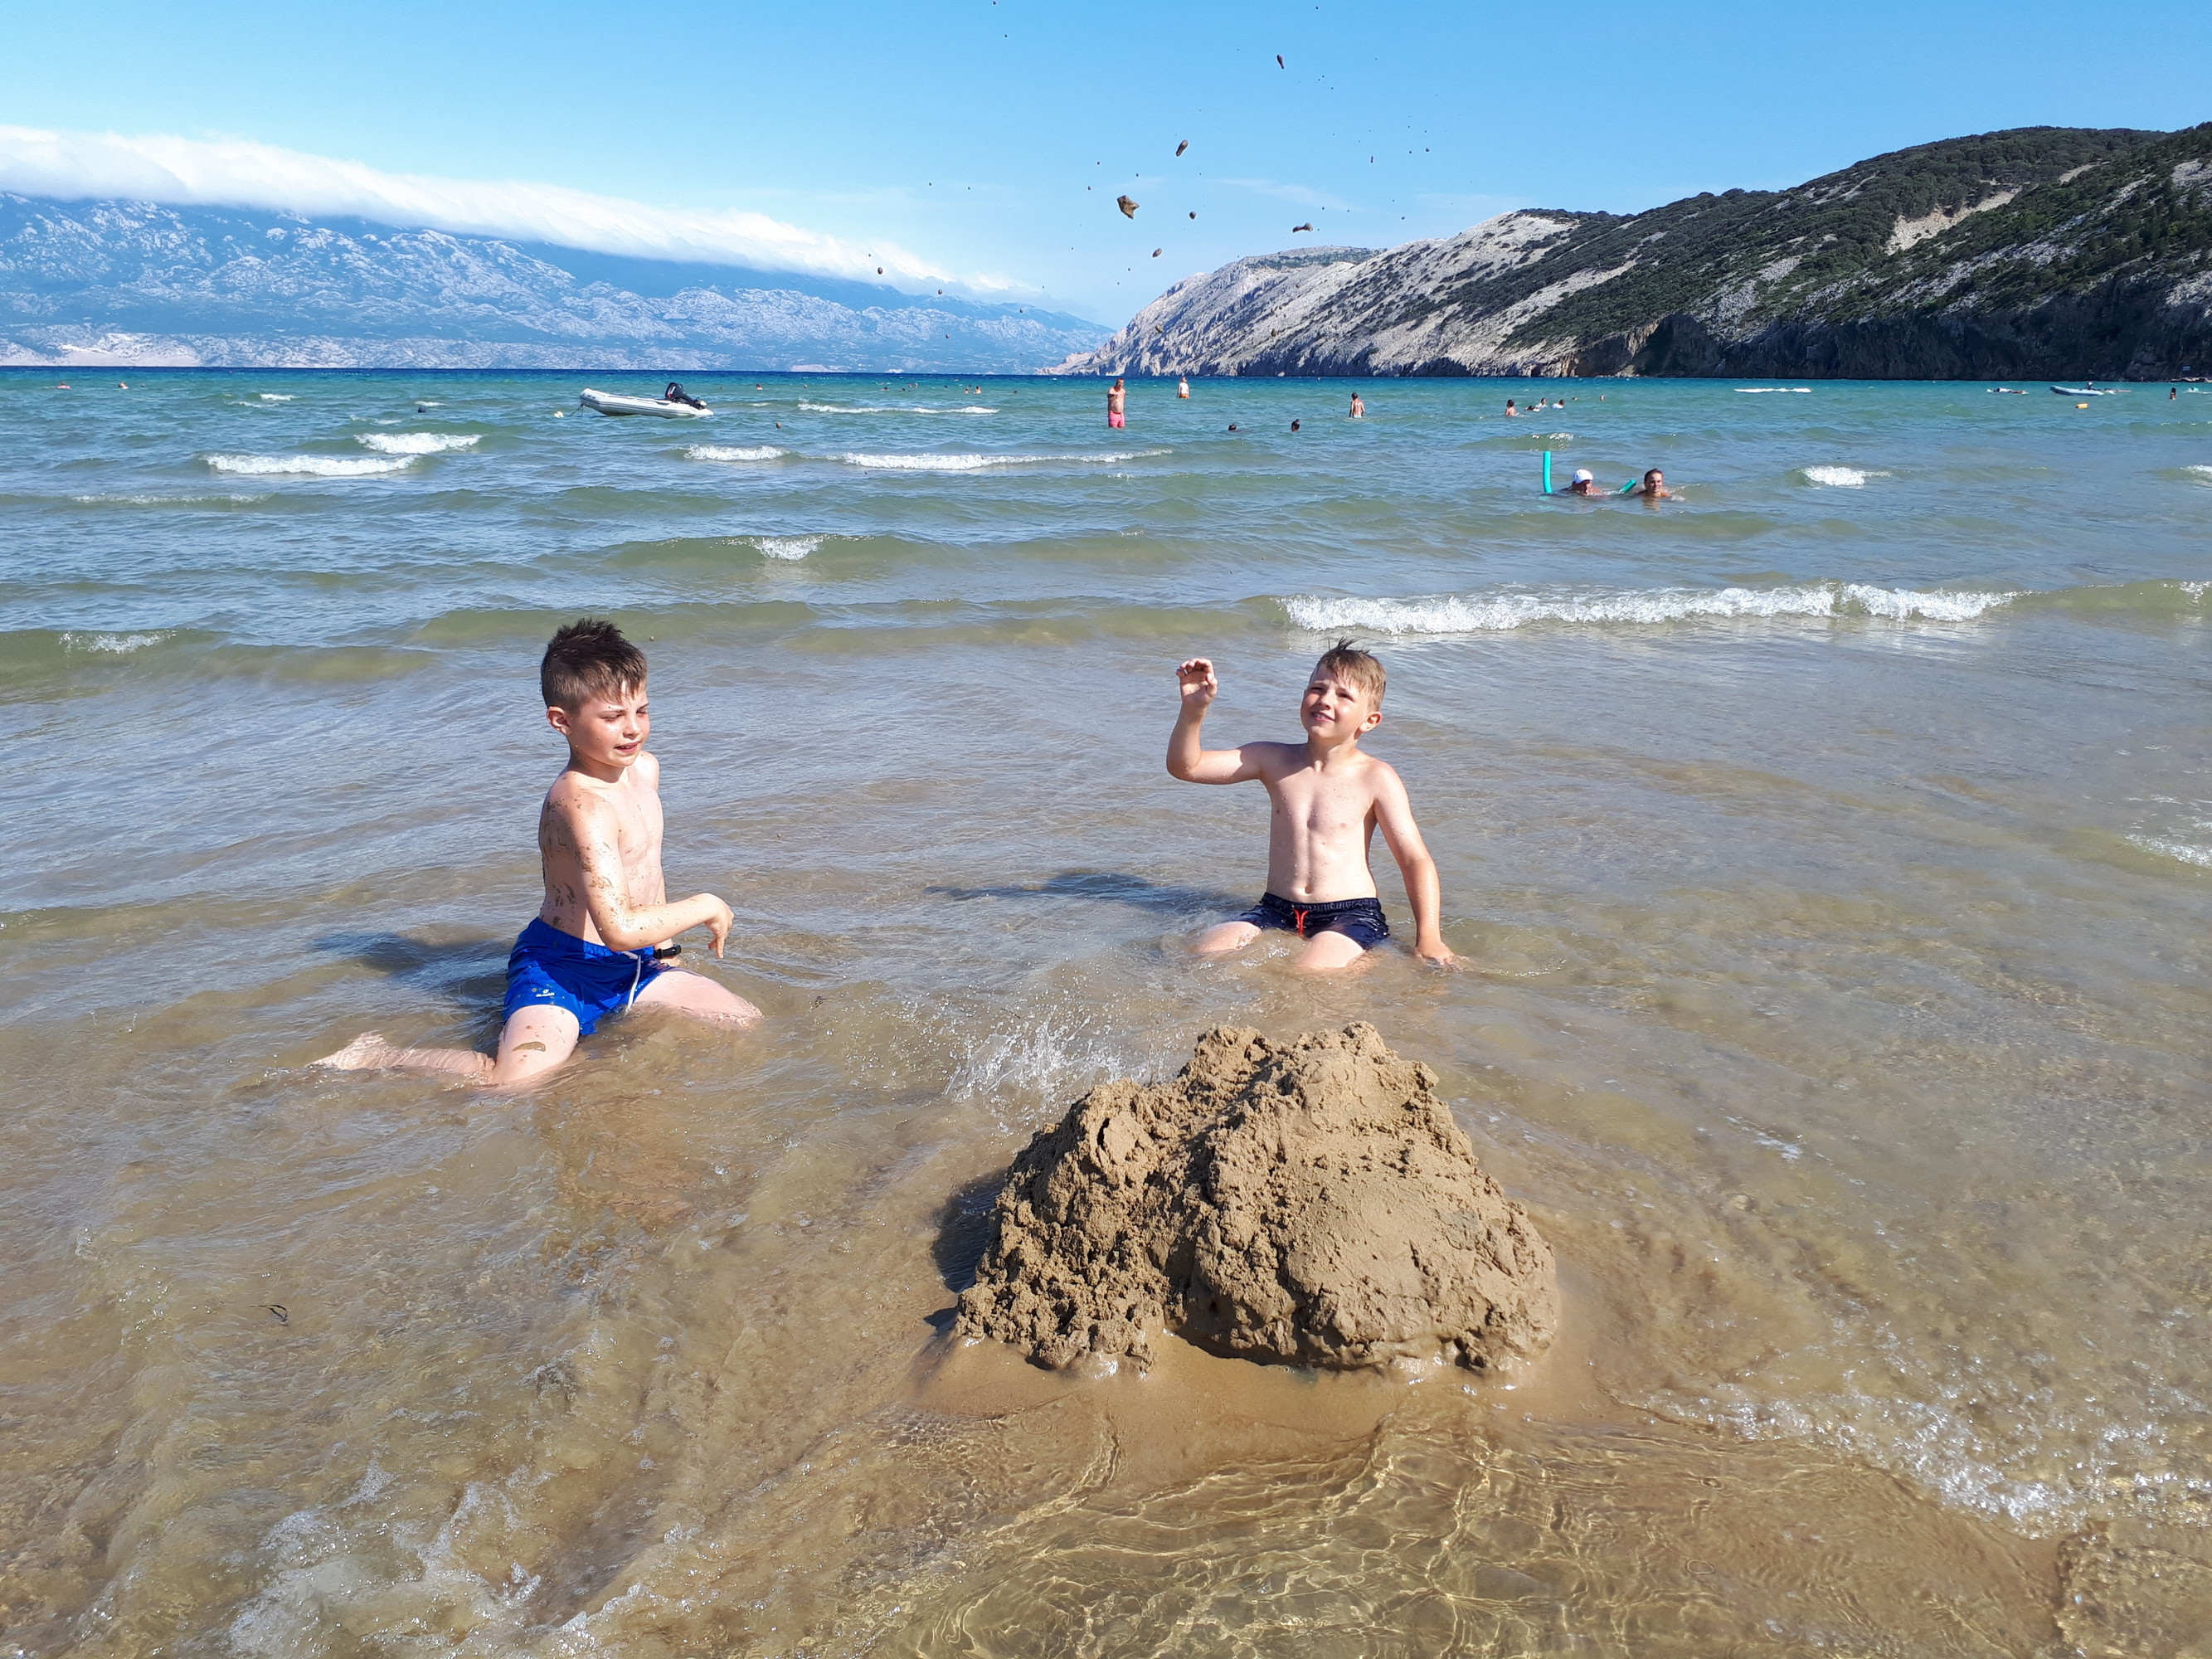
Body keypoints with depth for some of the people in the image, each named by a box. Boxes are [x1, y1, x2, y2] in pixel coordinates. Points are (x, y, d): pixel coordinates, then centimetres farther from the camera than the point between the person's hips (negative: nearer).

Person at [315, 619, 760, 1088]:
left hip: (636, 964, 9)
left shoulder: (644, 768, 4)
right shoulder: (581, 803, -26)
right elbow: (620, 929, -34)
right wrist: (705, 907, -19)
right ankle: (375, 1055, -2)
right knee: (513, 1083, -29)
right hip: (564, 966, -8)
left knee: (750, 1027, 5)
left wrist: (660, 942, 20)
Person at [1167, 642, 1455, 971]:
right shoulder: (1274, 760, 5)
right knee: (1205, 952, -18)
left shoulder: (1375, 778, -4)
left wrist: (1428, 938, -16)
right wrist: (1194, 710, -16)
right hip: (1276, 911, 4)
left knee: (1311, 974, -32)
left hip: (1350, 915, -4)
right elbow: (1184, 766, 2)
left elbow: (1416, 861, -5)